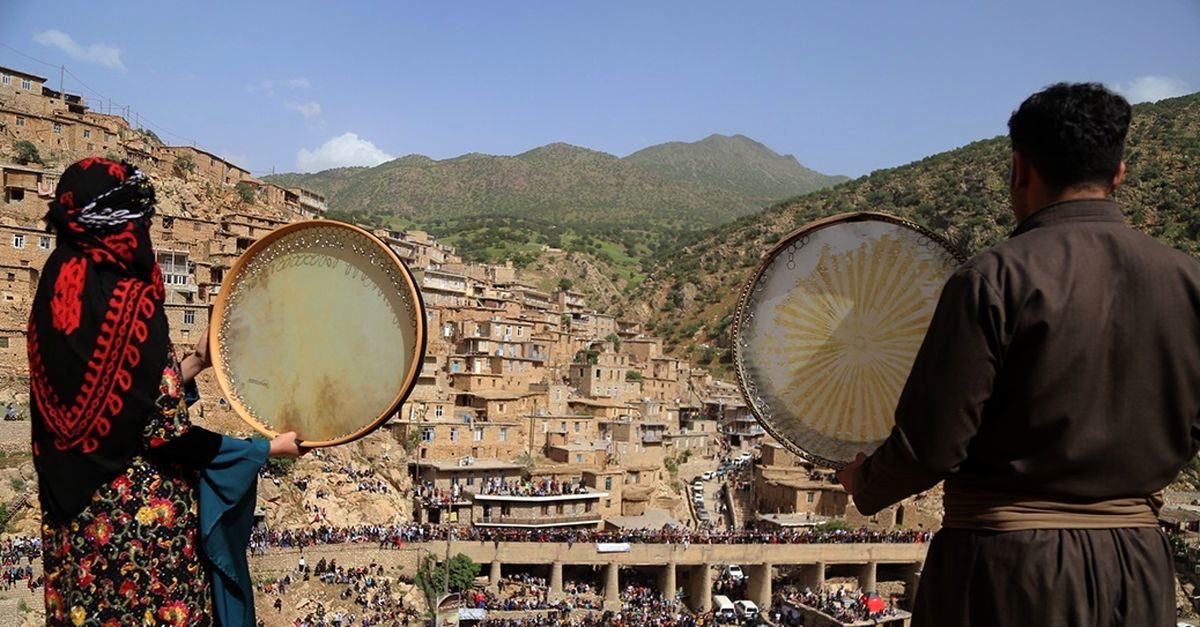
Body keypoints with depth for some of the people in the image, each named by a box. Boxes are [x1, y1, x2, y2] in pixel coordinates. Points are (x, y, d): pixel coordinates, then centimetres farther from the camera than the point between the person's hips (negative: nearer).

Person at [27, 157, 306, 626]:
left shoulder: (57, 296, 4)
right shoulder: (129, 300, -20)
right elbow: (166, 434, -19)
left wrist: (196, 361, 18)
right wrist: (267, 449, -9)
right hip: (141, 514, -8)